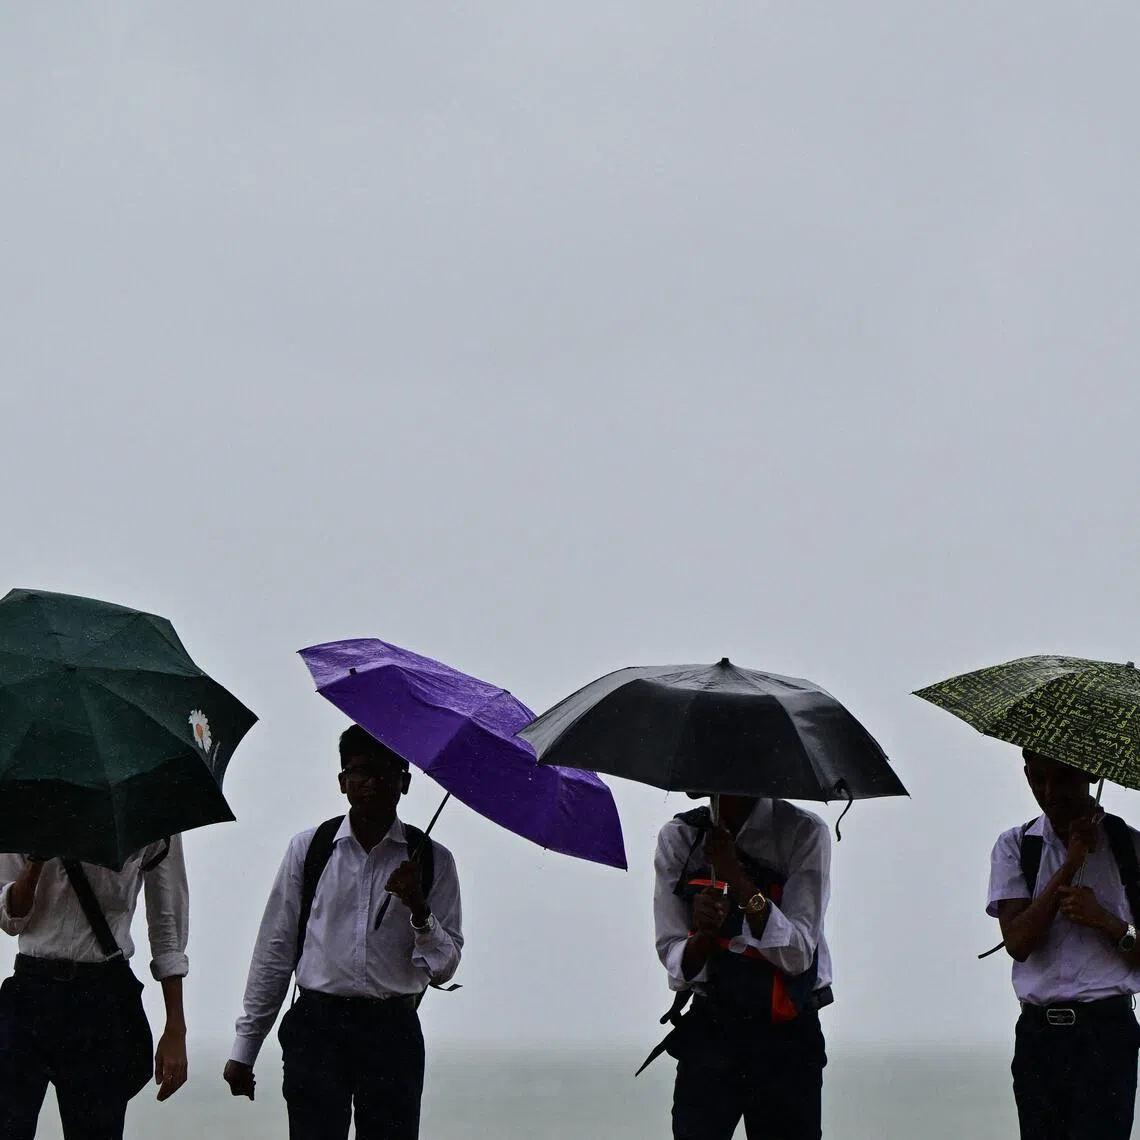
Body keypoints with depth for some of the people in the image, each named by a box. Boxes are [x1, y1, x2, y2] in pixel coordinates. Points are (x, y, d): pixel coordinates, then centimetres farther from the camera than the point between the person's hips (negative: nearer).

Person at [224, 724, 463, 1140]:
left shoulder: (432, 860, 5)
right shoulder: (307, 849, 6)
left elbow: (443, 969, 5)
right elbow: (274, 950, 9)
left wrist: (418, 908, -13)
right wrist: (244, 1048, 7)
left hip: (393, 1031, 0)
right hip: (317, 1027, 0)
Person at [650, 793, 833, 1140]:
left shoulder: (804, 832, -8)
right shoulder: (677, 837, 0)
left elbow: (796, 955, -15)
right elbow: (675, 963, -1)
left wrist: (738, 878, -25)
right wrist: (704, 934, -23)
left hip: (786, 1037, -1)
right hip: (708, 1030, 1)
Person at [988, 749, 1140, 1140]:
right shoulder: (1014, 846, 7)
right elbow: (1018, 942, -6)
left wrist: (1105, 921, -13)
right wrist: (1072, 862, -9)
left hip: (1105, 1030, -2)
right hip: (1037, 1031, 2)